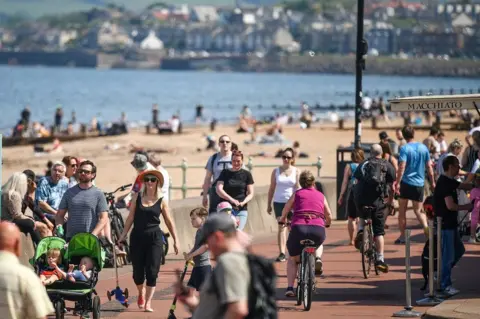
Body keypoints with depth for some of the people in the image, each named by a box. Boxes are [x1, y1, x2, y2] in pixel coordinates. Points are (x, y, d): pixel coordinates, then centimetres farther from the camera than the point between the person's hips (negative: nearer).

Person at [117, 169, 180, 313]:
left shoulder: (161, 201, 2)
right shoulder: (137, 197, 5)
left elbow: (169, 222, 5)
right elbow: (130, 217, 8)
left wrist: (176, 240, 4)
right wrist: (123, 235, 3)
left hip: (154, 238, -1)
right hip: (137, 237, 1)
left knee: (152, 271, -6)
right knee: (138, 270, 5)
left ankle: (148, 303, 1)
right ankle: (141, 294, 35)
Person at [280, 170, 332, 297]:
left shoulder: (297, 194, 15)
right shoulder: (321, 195, 20)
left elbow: (284, 212, 20)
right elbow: (329, 217, 24)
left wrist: (282, 220, 41)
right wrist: (326, 224, 46)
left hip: (299, 228, -1)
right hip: (318, 229, 1)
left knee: (292, 259, 20)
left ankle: (290, 287, 6)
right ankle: (317, 259, 19)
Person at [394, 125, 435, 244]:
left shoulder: (405, 149, -10)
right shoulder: (423, 148, 4)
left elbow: (402, 167, -17)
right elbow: (429, 166, 8)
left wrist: (397, 182, -15)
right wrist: (432, 182, 18)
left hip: (406, 182, -4)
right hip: (419, 183, 4)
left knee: (402, 210, 9)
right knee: (418, 210, 9)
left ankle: (402, 236, 11)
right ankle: (426, 228, -18)